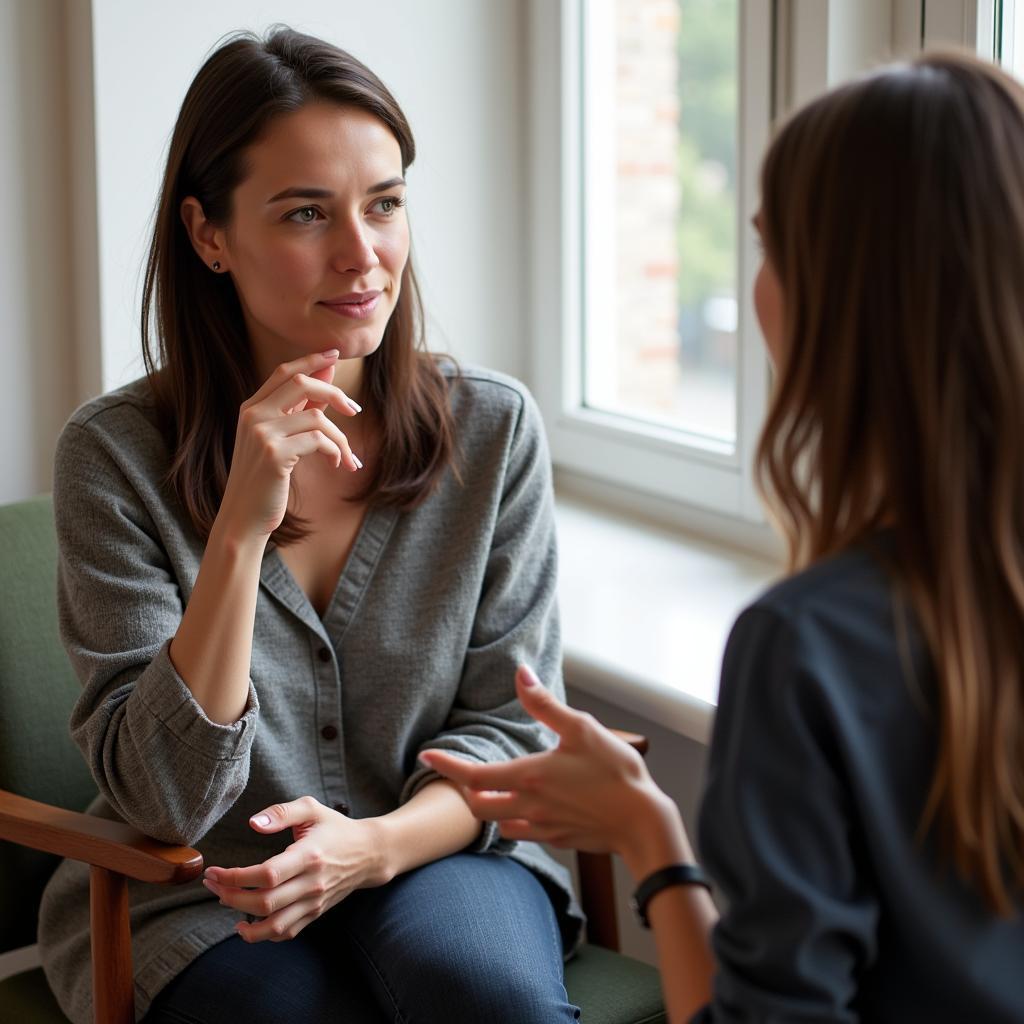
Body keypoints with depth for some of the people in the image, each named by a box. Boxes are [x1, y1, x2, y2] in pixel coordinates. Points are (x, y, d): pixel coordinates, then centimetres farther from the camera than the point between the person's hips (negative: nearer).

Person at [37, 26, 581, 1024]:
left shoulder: (492, 428, -4)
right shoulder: (116, 453, -11)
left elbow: (508, 724, 0)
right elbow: (163, 798, -15)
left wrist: (376, 844, -21)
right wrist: (242, 528, -27)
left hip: (431, 856, 2)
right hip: (198, 901, -2)